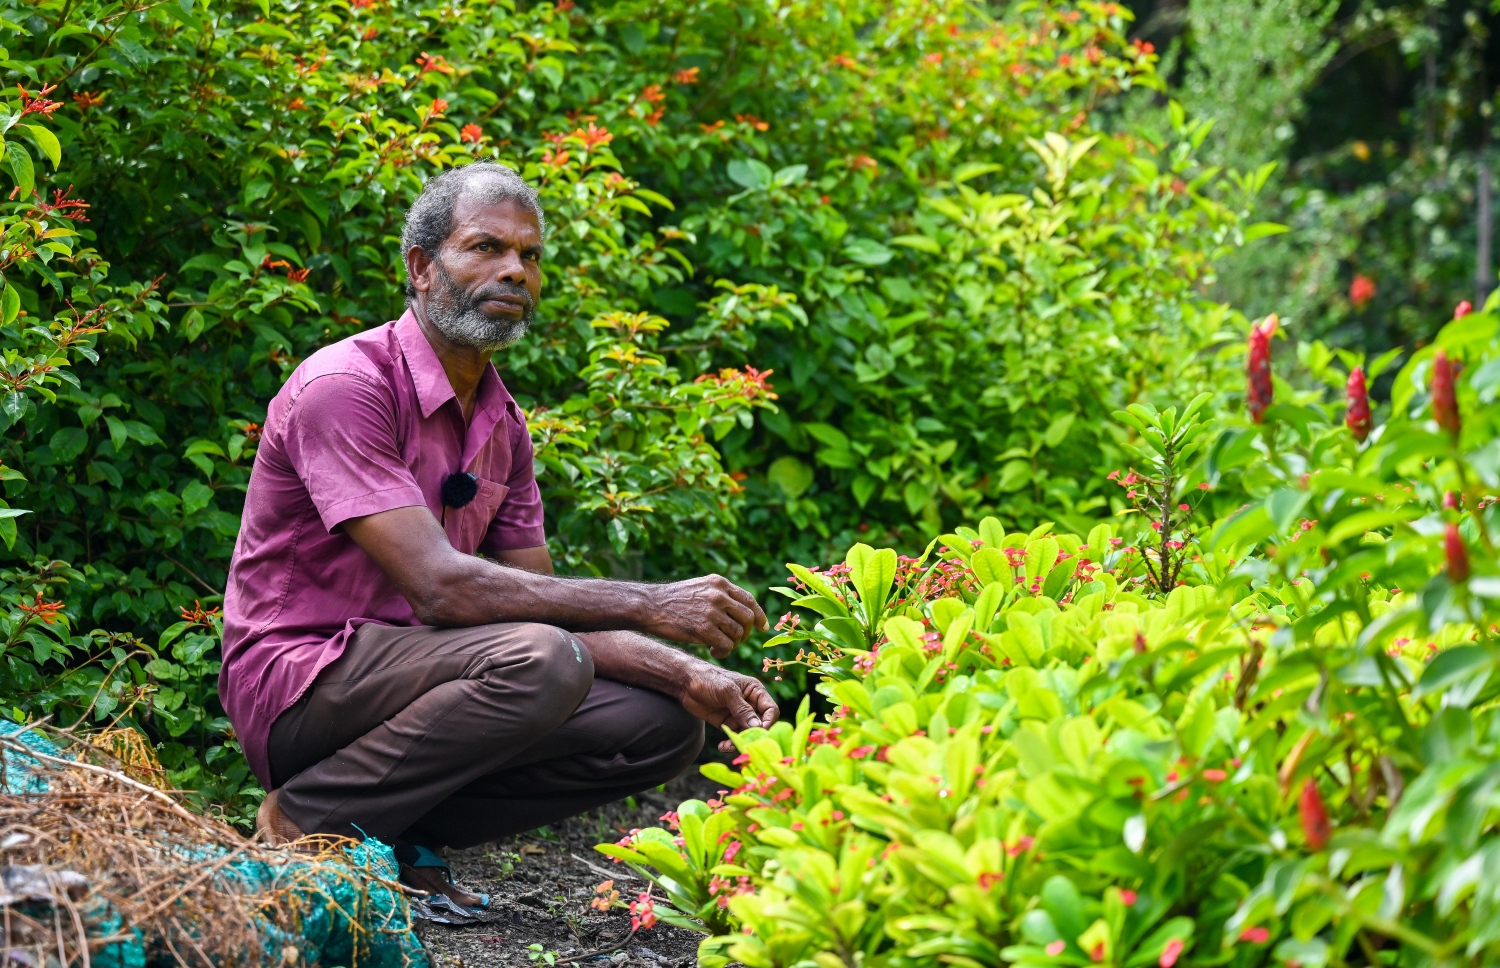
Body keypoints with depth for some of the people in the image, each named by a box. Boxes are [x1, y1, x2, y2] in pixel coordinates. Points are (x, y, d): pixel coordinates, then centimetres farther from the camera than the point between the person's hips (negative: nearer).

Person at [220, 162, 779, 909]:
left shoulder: (502, 426, 11)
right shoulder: (344, 387, -16)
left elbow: (547, 604, 9)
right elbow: (438, 586, -25)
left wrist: (690, 677, -8)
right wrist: (651, 607, -25)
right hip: (299, 686, -8)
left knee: (663, 725, -4)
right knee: (539, 663, -32)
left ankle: (405, 836, -2)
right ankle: (302, 820, -16)